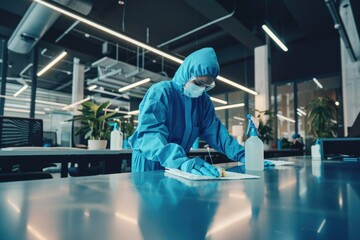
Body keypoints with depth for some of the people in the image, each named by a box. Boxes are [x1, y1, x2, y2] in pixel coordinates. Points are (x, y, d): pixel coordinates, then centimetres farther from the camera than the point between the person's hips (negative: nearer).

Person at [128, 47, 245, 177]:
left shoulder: (203, 100, 1)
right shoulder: (160, 92, -18)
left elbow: (214, 131, -1)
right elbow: (150, 135, -30)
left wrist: (241, 155, -13)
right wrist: (181, 161, -44)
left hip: (176, 163, 4)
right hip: (150, 162, -4)